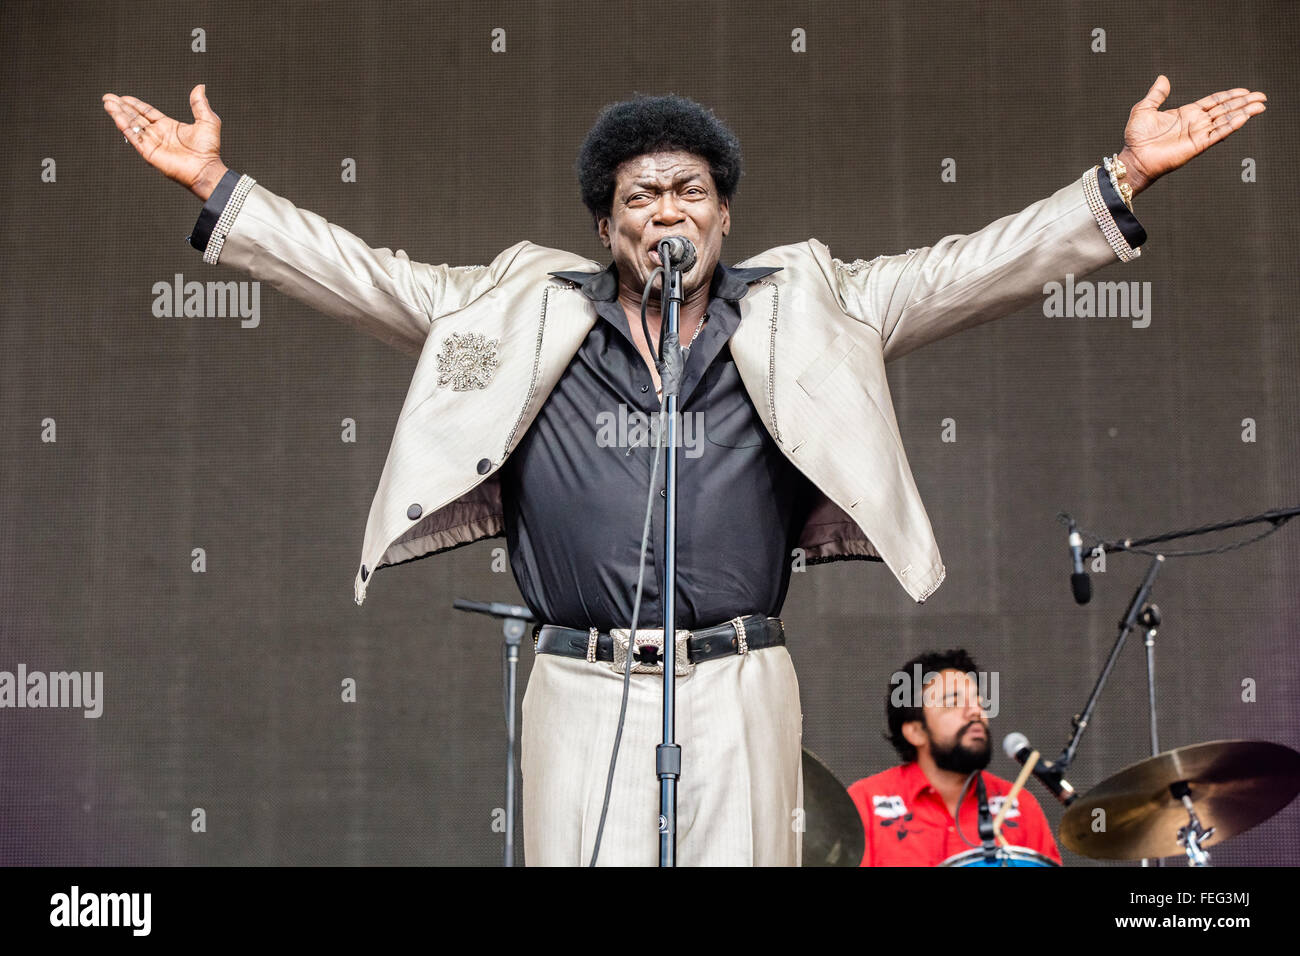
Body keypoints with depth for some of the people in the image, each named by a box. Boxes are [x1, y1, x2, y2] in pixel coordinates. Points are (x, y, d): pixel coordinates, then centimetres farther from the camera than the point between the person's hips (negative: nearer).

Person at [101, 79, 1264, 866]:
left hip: (739, 692, 0)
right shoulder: (527, 316, 9)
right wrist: (218, 189, 4)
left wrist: (1123, 181, -5)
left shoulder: (797, 317, 8)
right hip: (583, 691, 0)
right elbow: (368, 276, 9)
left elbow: (960, 270, 3)